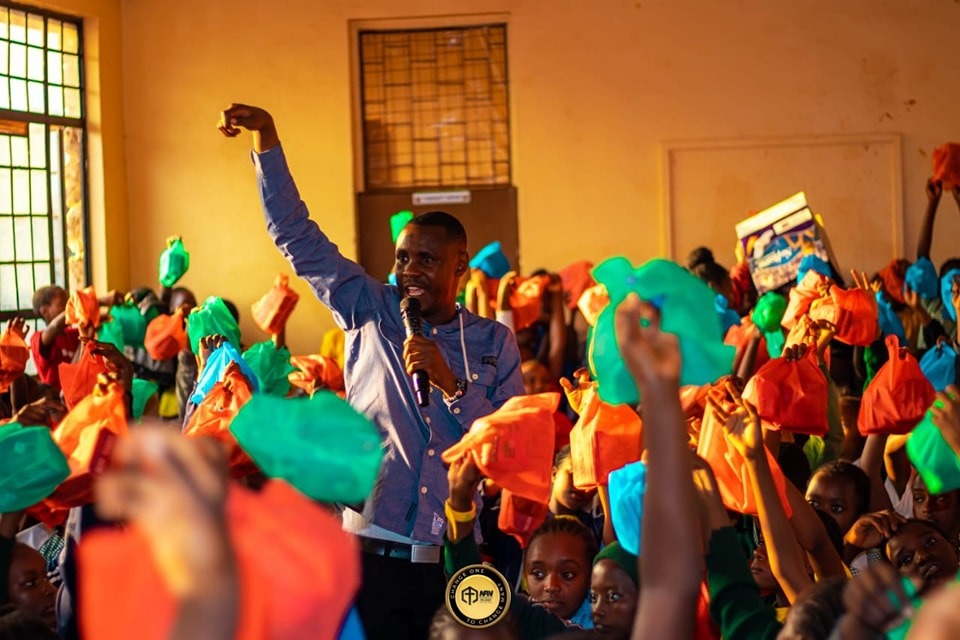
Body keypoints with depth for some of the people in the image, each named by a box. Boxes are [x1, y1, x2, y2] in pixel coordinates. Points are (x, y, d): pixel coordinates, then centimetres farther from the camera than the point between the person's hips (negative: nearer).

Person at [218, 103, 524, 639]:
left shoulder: (493, 341, 8)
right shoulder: (372, 313, 9)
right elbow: (297, 236, 7)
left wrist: (452, 384, -10)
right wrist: (267, 139, 0)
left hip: (452, 560, 0)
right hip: (373, 553, 0)